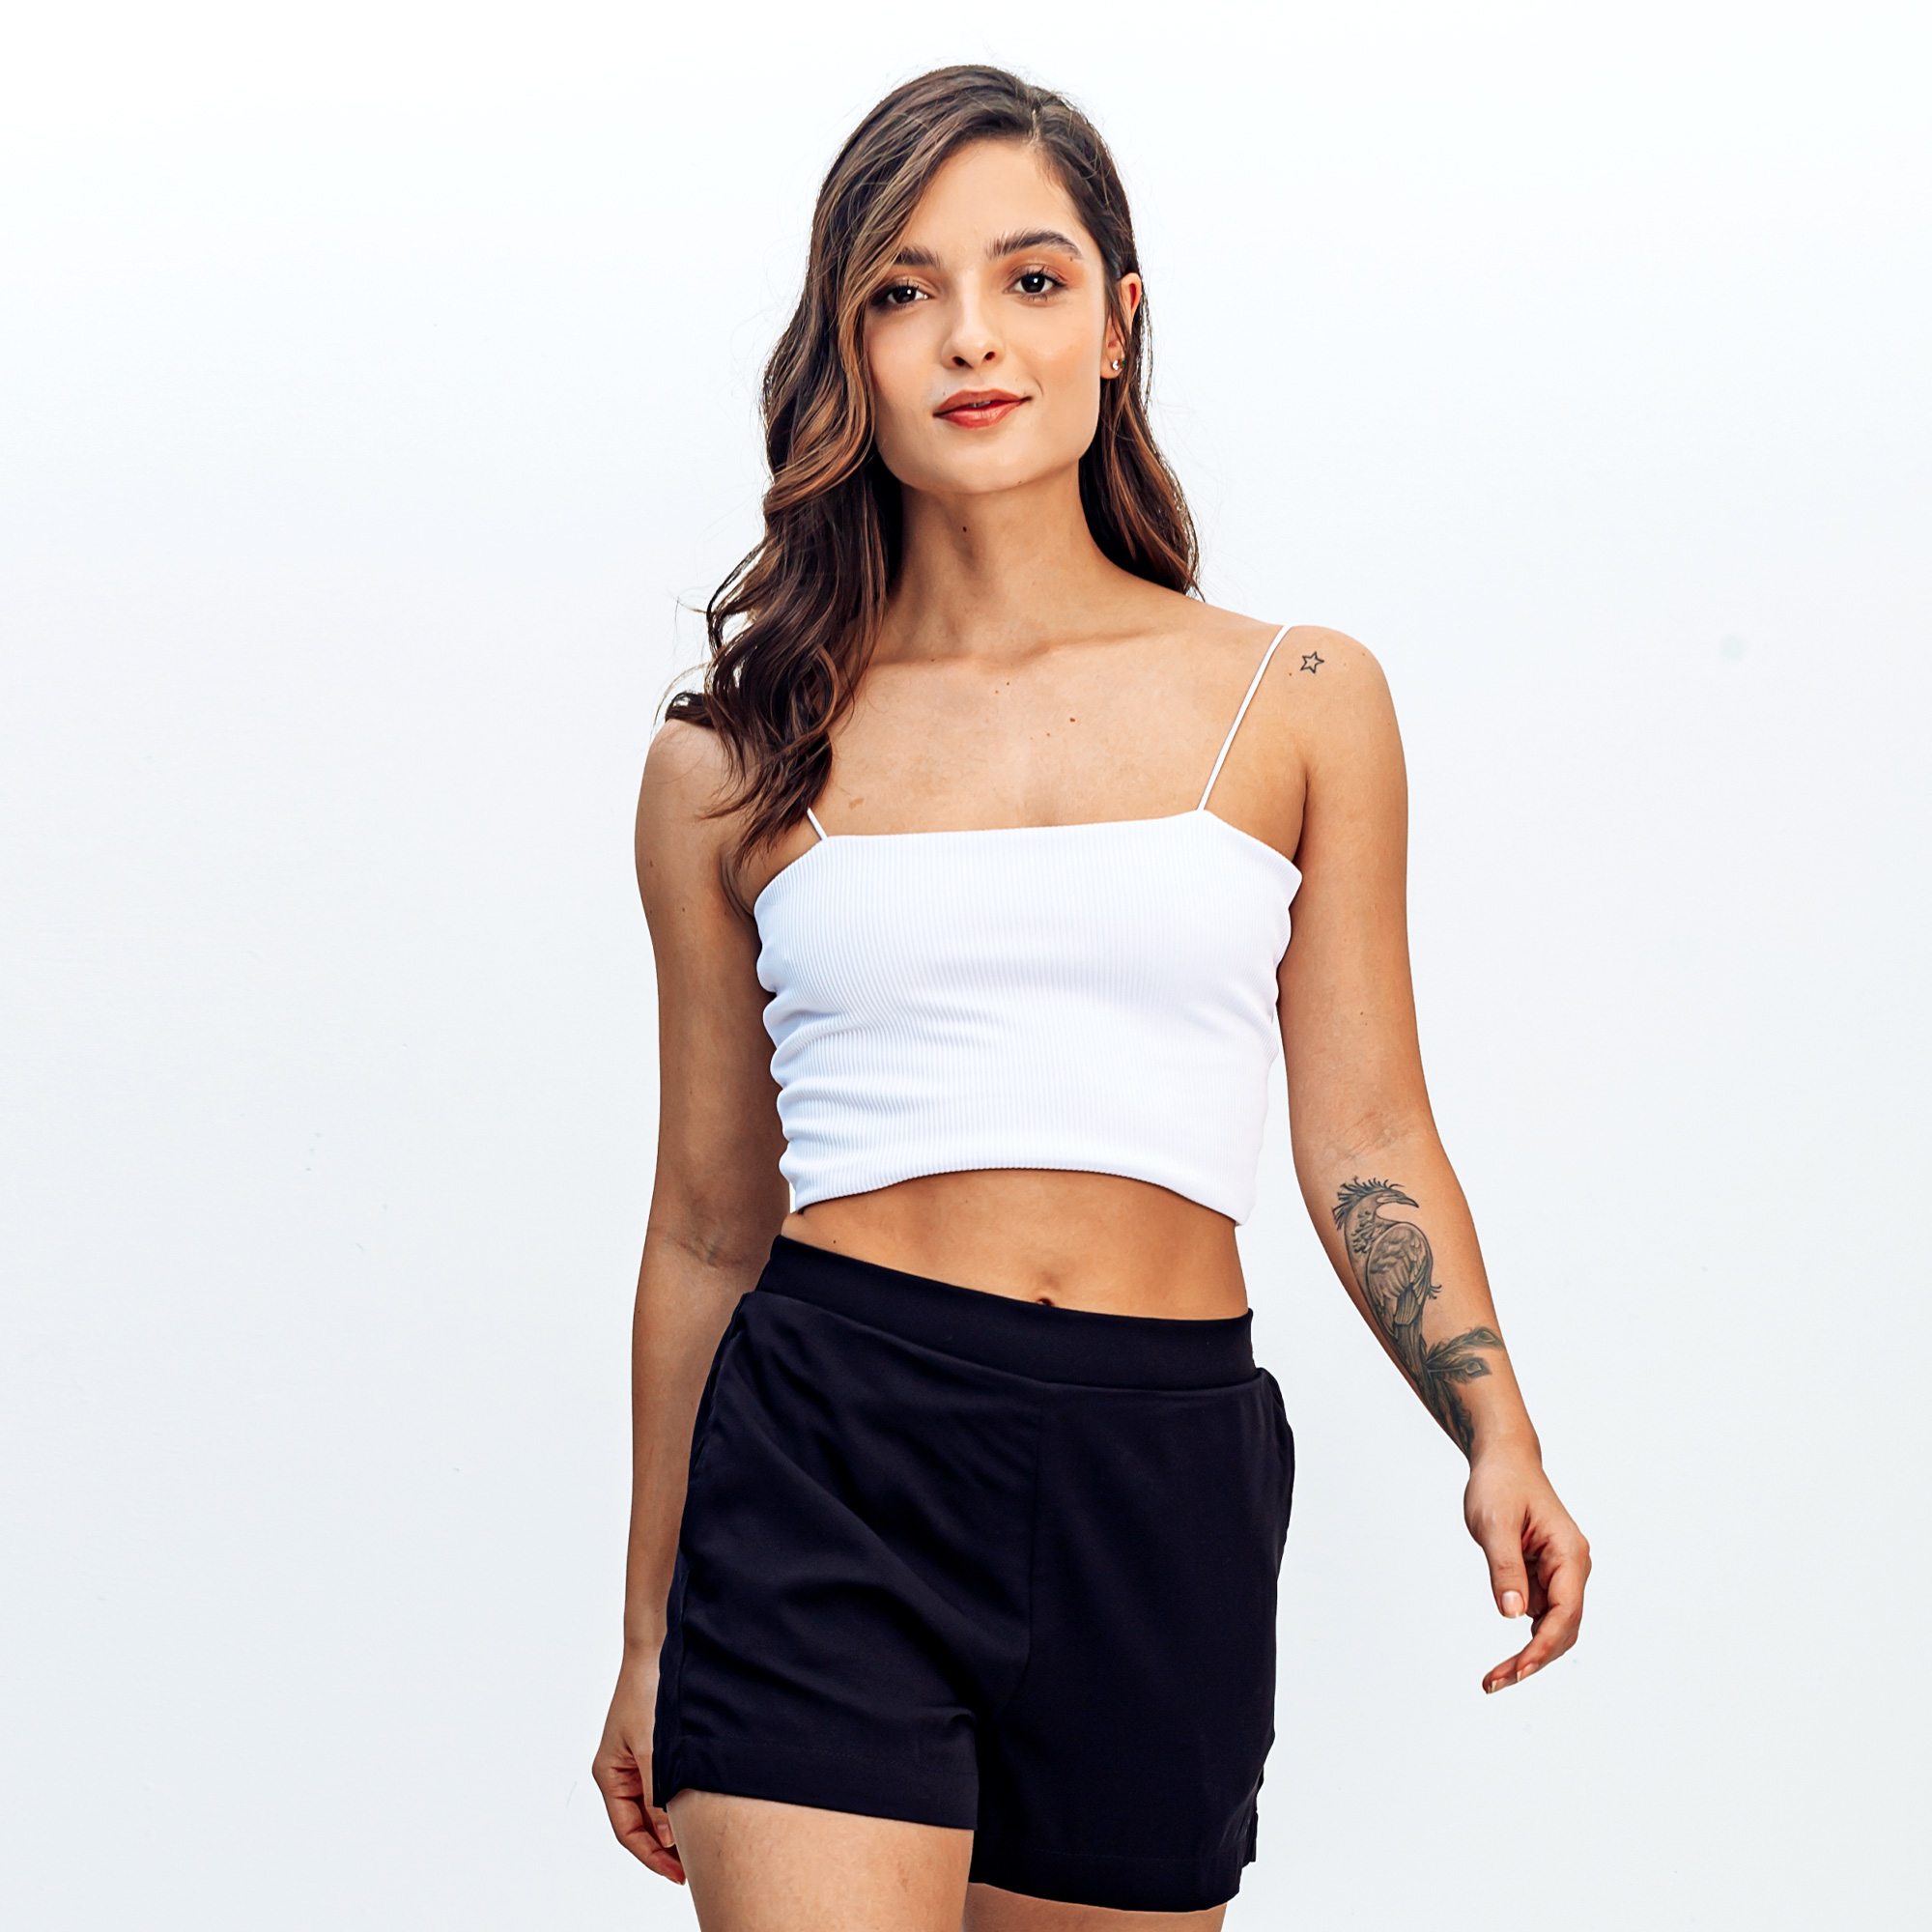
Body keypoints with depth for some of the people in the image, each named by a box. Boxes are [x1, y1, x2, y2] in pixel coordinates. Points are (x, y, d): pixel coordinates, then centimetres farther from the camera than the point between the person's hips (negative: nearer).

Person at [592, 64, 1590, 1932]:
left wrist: (1497, 1441, -9)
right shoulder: (733, 763, 6)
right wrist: (651, 1635, 16)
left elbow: (1365, 1128, 7)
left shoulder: (1299, 703, 8)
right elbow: (710, 1220, 12)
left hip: (1163, 1492, 1)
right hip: (827, 1460, -1)